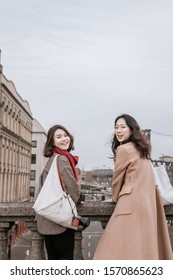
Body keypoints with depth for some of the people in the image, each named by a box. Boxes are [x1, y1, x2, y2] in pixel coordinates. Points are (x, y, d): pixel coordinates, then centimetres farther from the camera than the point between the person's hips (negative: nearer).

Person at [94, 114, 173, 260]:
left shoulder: (124, 149, -8)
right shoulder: (141, 150, 19)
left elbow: (117, 179, 2)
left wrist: (115, 198, 18)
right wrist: (120, 197, 30)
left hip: (132, 203, -9)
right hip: (147, 203, 9)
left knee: (126, 248, -8)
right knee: (143, 246, 10)